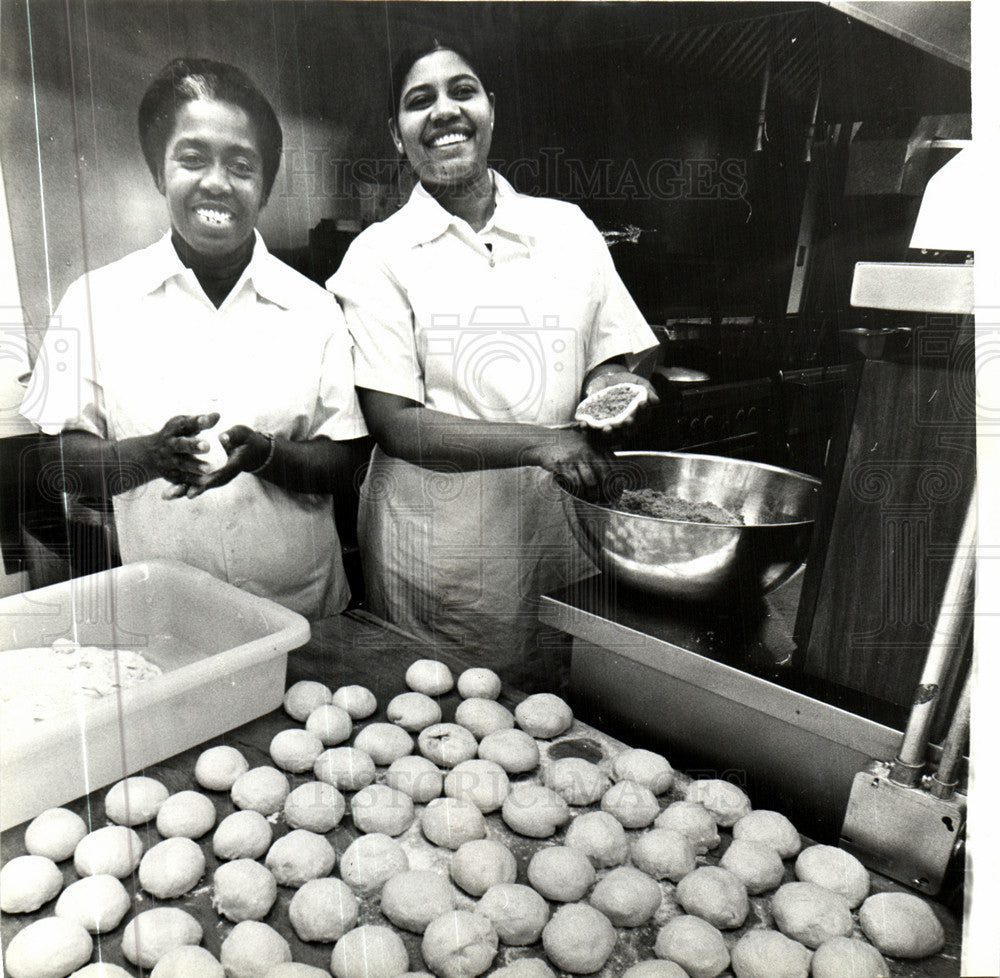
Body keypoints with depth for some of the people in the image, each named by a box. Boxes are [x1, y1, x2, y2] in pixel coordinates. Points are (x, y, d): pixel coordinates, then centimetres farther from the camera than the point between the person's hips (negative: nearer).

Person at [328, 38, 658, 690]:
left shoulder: (567, 228, 8)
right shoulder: (379, 254, -2)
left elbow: (613, 359, 13)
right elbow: (391, 423, -11)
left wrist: (613, 387, -11)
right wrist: (543, 442, -21)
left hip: (565, 536, 3)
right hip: (436, 556, -3)